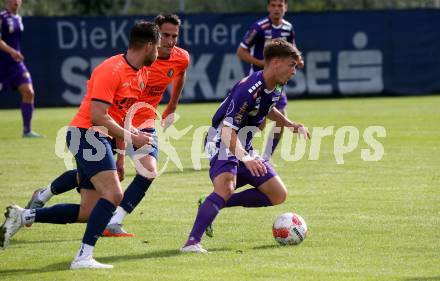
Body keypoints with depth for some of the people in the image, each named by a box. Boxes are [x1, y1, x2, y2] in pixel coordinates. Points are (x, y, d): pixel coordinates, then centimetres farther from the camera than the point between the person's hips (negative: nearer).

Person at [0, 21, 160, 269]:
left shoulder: (141, 76, 12)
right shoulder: (111, 70, -17)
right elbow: (98, 117, -21)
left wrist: (132, 134, 13)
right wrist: (131, 138, -17)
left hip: (100, 140, 10)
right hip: (86, 134, -10)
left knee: (89, 212, 6)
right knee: (113, 195, -24)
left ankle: (23, 216, 14)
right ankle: (84, 257, -26)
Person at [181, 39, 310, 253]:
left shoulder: (275, 88, 3)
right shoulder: (249, 89, -27)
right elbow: (227, 131, -33)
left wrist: (291, 125, 16)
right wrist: (246, 159, -46)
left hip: (244, 147, 9)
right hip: (223, 145, -9)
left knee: (278, 195, 6)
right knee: (226, 188, -35)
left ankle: (214, 205, 10)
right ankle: (192, 242, -38)